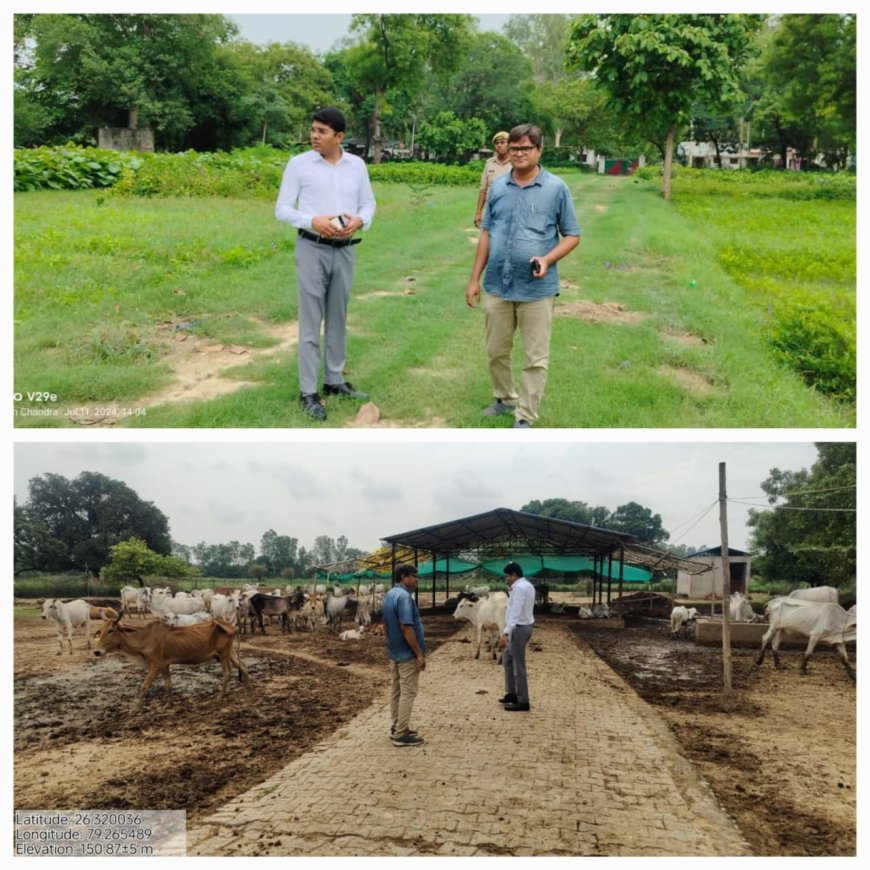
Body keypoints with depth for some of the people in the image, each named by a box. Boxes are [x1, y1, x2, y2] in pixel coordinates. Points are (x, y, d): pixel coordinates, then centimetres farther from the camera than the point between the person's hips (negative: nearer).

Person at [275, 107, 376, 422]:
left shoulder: (357, 165, 4)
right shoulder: (299, 163, -4)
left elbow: (368, 204, 10)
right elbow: (282, 209, -4)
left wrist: (359, 221, -13)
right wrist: (313, 222, -21)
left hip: (345, 250, 3)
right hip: (312, 249, -3)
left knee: (338, 318, 13)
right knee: (311, 321, -2)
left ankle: (335, 380, 26)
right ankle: (308, 391, 3)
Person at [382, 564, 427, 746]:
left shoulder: (389, 595, 8)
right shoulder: (404, 596, -22)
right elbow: (406, 628, -25)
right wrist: (419, 654, -21)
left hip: (394, 651, 10)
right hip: (407, 653, -10)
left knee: (396, 690, 16)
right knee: (407, 693, -3)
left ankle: (395, 728, 24)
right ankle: (401, 734, 1)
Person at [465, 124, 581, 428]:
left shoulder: (556, 188, -4)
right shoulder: (498, 186, 5)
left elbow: (572, 235, 1)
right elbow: (486, 234, 10)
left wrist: (548, 259, -17)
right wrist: (474, 279, 8)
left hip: (537, 289, -3)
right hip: (497, 286, 4)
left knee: (536, 358, 2)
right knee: (496, 351, 16)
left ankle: (525, 418, 12)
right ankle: (505, 399, 37)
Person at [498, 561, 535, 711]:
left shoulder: (519, 587, -19)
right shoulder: (527, 586, 12)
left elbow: (515, 613, -27)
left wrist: (506, 634, -31)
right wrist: (511, 589, 9)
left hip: (519, 629, -10)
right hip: (522, 628, 10)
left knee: (518, 666, -4)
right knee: (507, 659, 21)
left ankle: (523, 702, 2)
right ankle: (512, 694, 25)